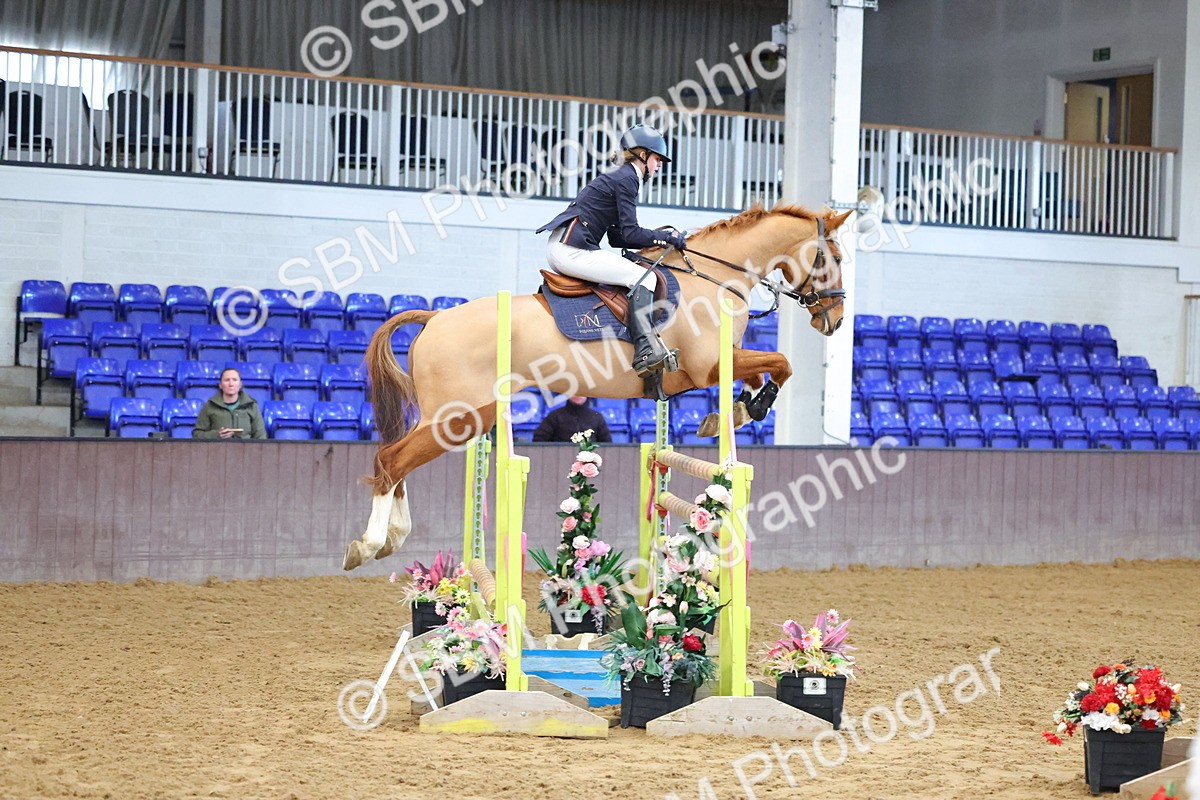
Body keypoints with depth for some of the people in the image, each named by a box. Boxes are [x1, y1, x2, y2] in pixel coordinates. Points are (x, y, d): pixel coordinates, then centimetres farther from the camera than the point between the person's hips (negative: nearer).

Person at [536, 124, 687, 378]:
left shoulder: (617, 176, 23)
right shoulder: (626, 179, -6)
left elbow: (617, 236, 22)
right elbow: (630, 233, -13)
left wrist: (655, 241, 14)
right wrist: (667, 238, -3)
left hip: (560, 250, 10)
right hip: (573, 250, -10)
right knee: (644, 277, -17)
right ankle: (646, 351, -33)